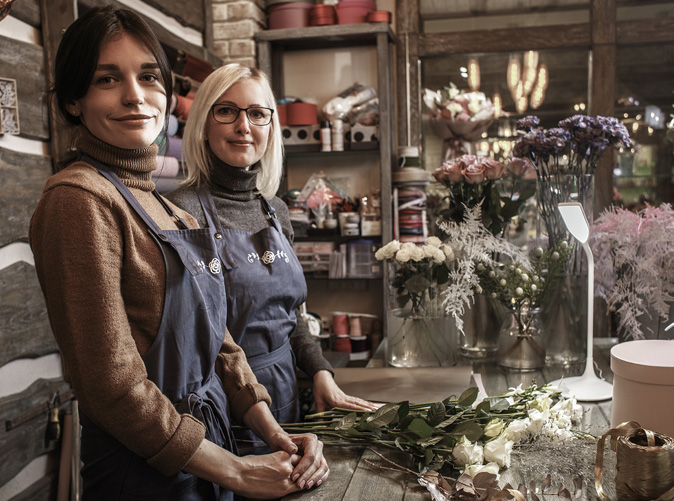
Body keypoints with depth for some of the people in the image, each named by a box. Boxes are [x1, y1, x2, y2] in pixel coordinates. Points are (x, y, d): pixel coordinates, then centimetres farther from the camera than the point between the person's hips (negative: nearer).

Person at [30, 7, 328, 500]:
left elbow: (214, 340, 8)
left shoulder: (172, 212, 8)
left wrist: (277, 437, -2)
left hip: (202, 454, 7)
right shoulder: (80, 198, -18)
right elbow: (112, 384, -21)